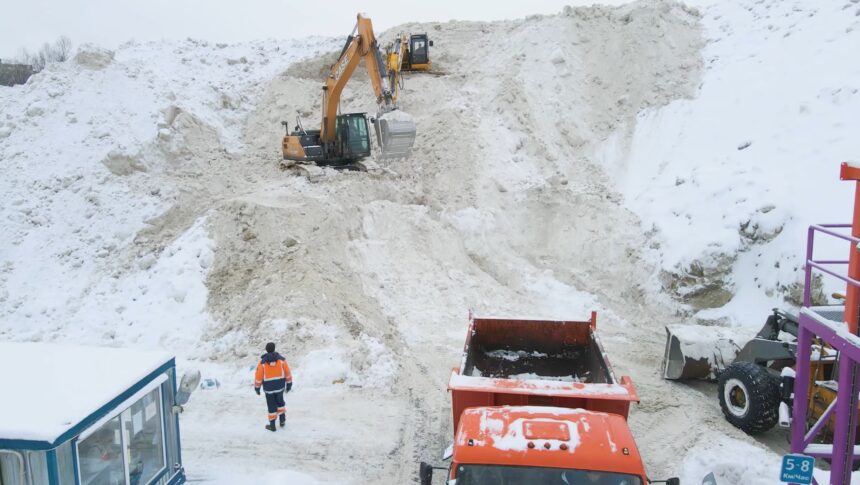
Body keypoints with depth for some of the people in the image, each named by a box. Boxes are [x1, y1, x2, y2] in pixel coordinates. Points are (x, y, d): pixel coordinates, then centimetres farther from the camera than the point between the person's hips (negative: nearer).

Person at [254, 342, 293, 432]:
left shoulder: (263, 361, -12)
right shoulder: (281, 359, -8)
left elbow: (259, 375, -9)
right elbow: (287, 372, -3)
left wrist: (257, 387, 3)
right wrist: (289, 384, 8)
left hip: (269, 387, -2)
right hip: (280, 385, 2)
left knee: (271, 405, 9)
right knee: (280, 401, 24)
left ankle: (272, 425, 16)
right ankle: (282, 420, 23)